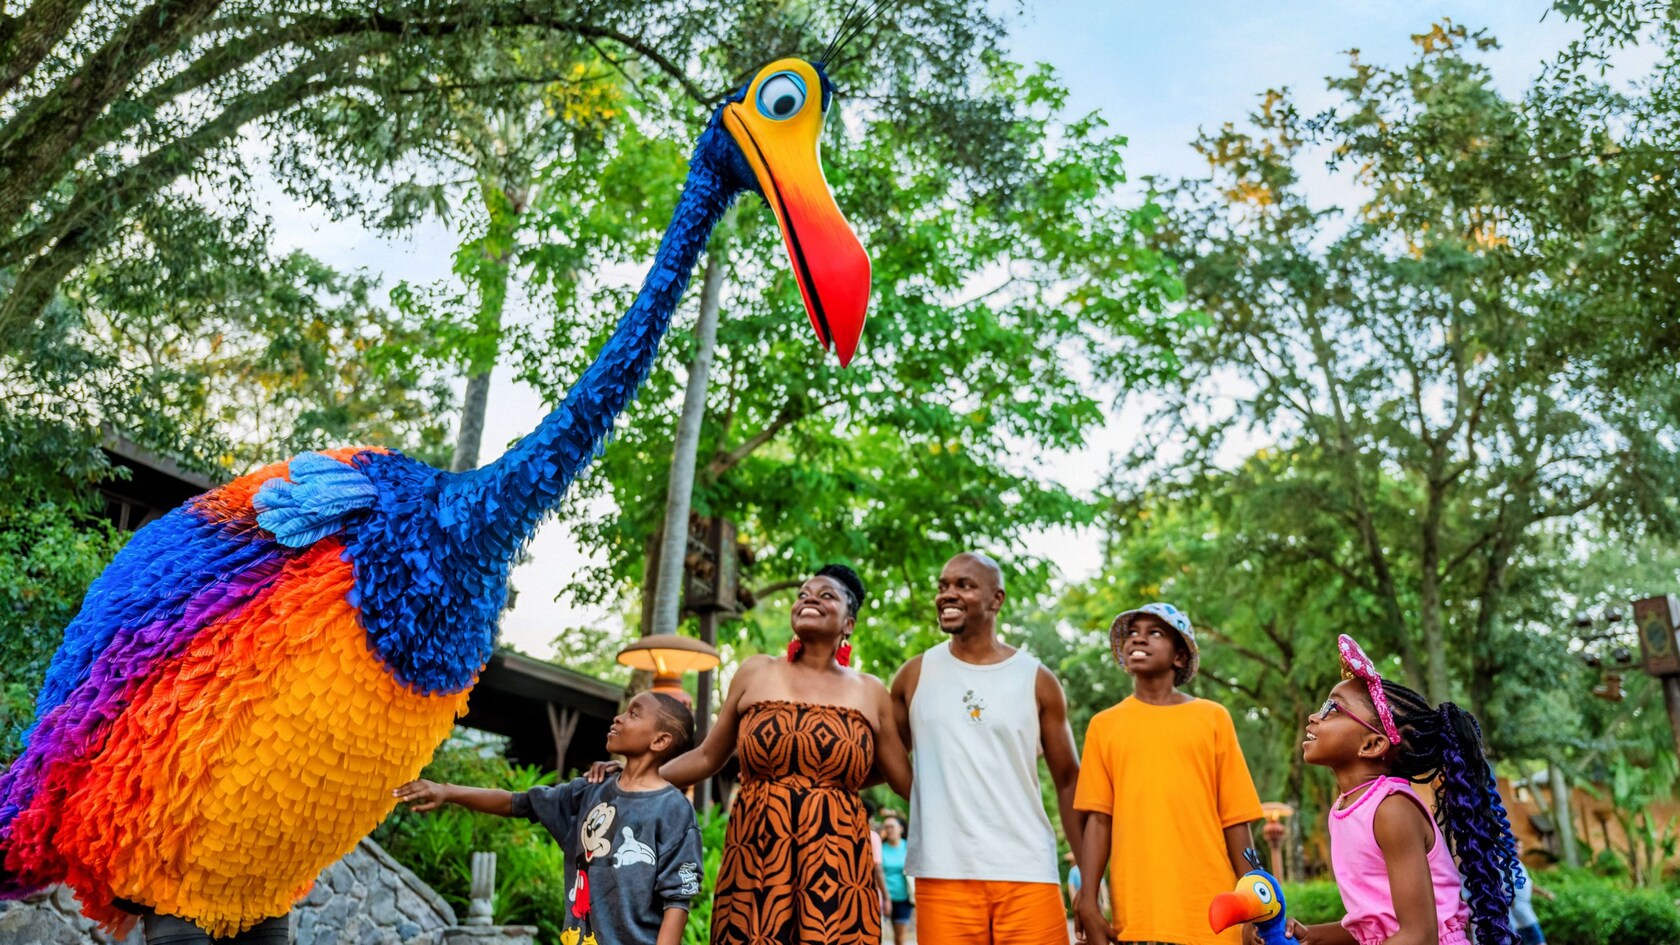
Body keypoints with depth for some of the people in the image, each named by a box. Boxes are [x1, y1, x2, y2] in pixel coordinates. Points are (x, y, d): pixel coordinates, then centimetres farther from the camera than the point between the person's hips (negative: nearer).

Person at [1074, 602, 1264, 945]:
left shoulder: (1212, 718, 6)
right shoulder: (1104, 725, 8)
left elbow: (1235, 819, 5)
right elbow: (1098, 818, 3)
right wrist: (1088, 899, -5)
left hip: (1209, 911, 0)